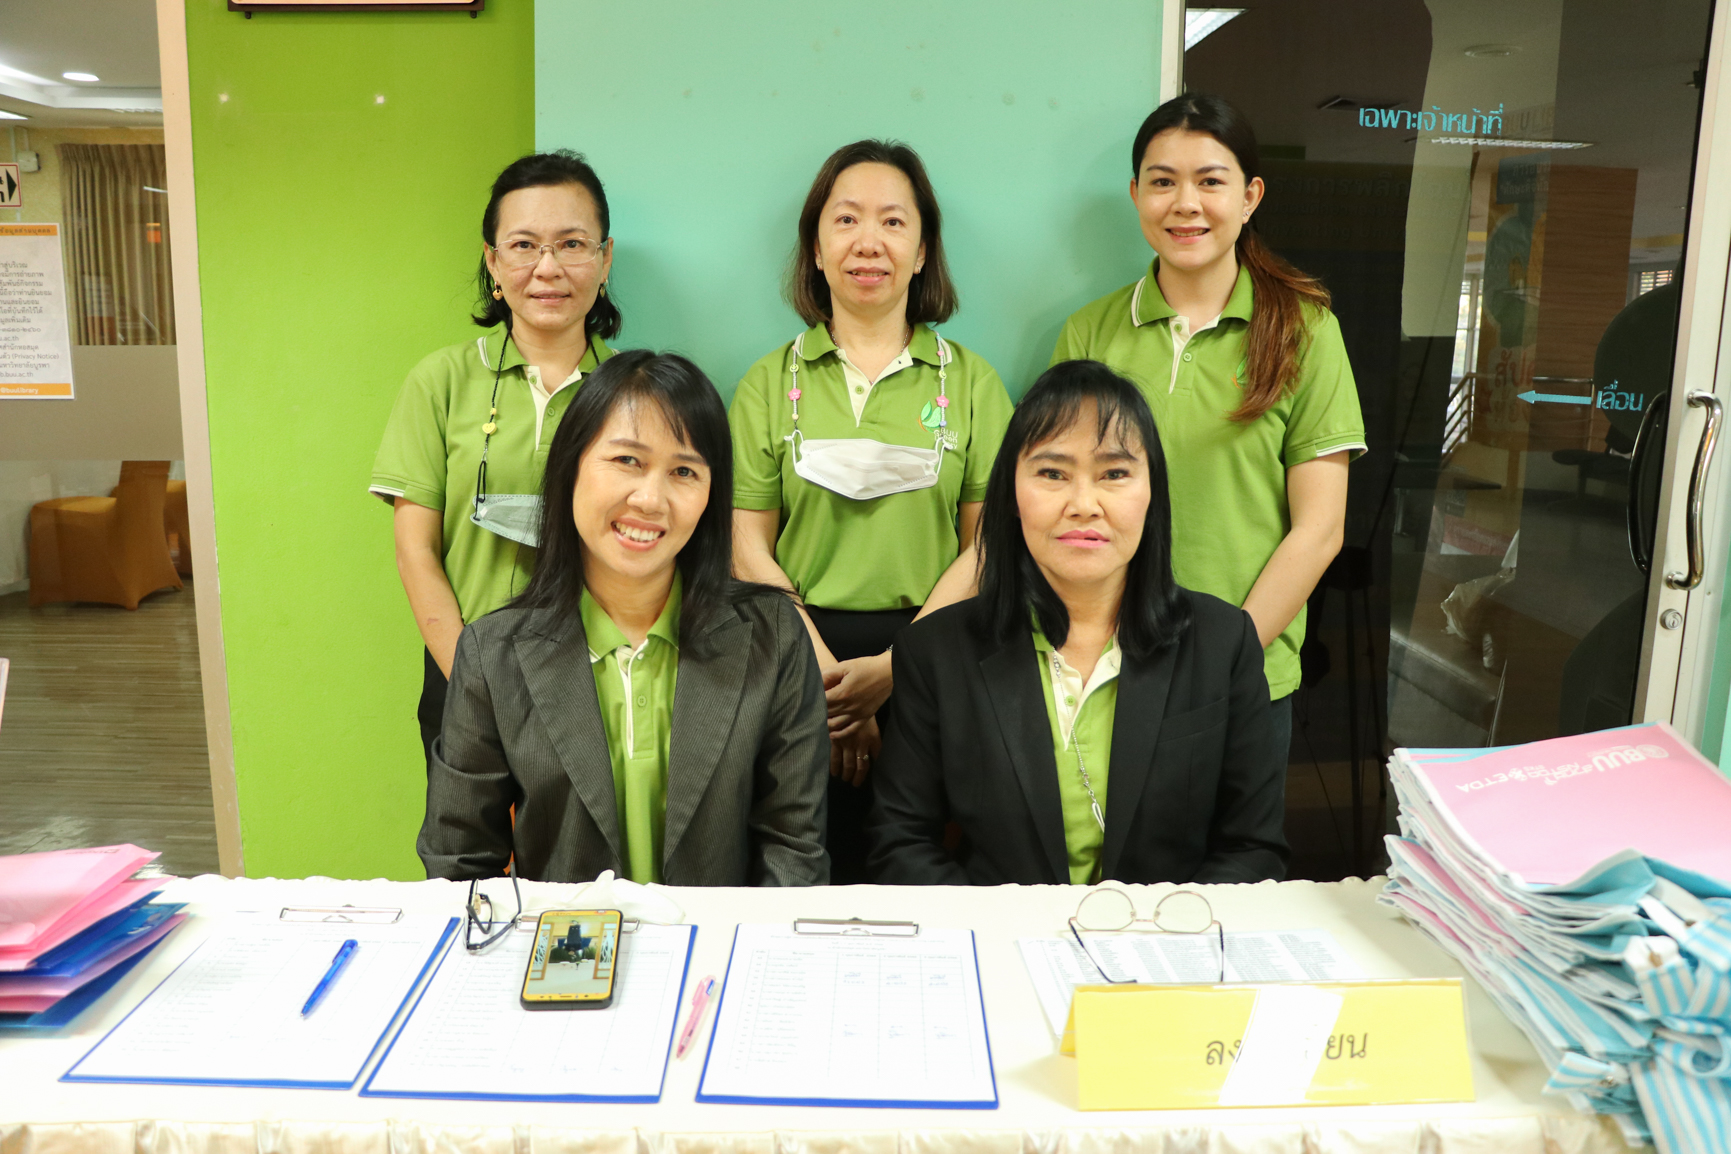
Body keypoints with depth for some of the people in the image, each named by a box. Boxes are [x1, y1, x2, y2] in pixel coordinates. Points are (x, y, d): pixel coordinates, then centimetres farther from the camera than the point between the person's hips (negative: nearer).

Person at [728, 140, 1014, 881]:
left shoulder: (970, 381, 7)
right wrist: (826, 675, -10)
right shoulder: (771, 382, 8)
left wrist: (893, 667, -11)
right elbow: (749, 549, 2)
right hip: (799, 661, 0)